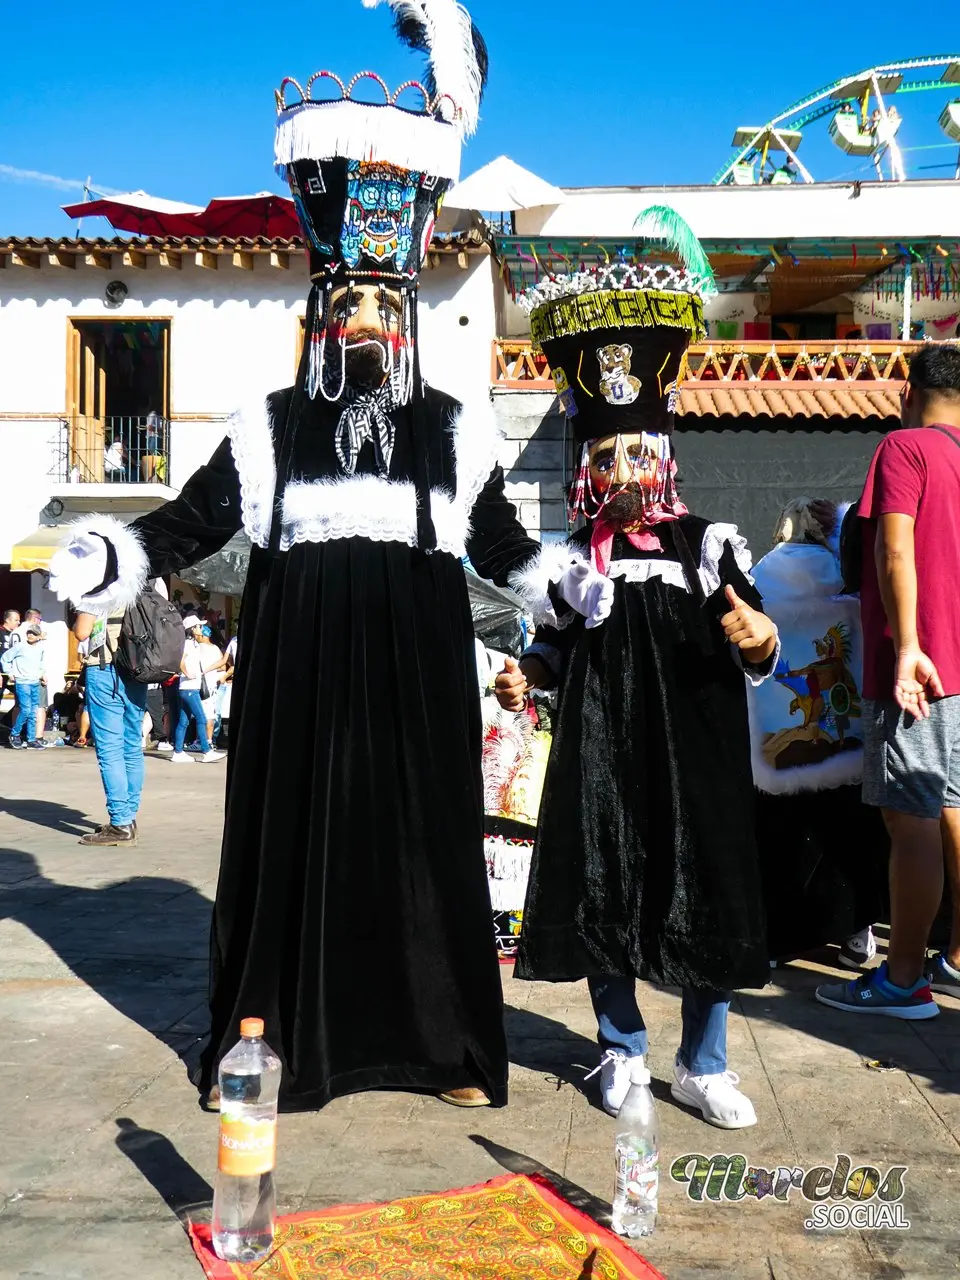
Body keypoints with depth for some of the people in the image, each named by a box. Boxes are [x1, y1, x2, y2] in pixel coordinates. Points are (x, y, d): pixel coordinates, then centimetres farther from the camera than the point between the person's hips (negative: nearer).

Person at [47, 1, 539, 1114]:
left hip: (416, 682, 1)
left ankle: (446, 1043, 13)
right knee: (295, 834, 2)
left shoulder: (456, 432, 10)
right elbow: (190, 523, 7)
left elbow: (501, 542, 15)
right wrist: (110, 556, -7)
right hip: (302, 677, 0)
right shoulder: (269, 432, 8)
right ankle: (274, 1043, 13)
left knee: (423, 835, 3)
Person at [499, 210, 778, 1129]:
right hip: (600, 753, 1)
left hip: (692, 752, -1)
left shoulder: (709, 546, 0)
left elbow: (758, 654, 2)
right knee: (601, 896, 7)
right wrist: (528, 677, -5)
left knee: (704, 898, 5)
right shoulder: (572, 562, 4)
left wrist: (757, 643, -20)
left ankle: (703, 1067, 24)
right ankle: (621, 1050, 30)